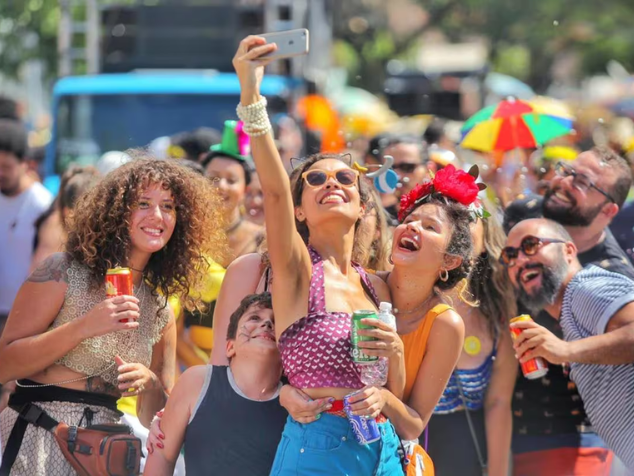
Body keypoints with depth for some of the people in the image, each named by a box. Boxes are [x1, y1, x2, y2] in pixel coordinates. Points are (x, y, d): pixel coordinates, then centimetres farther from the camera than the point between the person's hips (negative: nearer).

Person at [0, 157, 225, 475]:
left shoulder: (160, 311, 8)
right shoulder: (63, 273, -6)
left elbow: (155, 416, 13)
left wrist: (150, 384, -9)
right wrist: (83, 327, -20)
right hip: (38, 439, -5)